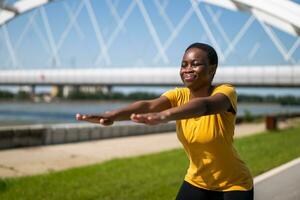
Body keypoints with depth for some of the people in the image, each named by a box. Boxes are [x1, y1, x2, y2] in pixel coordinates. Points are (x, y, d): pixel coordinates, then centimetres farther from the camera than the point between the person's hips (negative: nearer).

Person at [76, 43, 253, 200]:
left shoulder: (226, 92, -19)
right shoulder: (179, 96, -7)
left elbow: (204, 105, -42)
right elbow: (148, 105, -27)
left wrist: (164, 115, -61)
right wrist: (113, 115, -47)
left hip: (233, 186, -3)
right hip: (196, 182, 4)